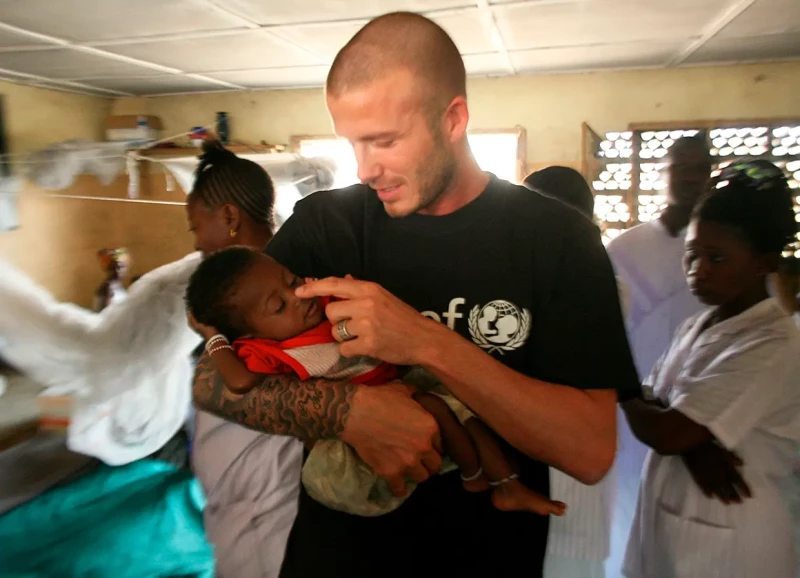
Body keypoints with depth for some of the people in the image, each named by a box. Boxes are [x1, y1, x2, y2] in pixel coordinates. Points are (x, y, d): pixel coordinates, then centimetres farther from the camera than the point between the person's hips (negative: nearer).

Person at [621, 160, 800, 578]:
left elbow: (666, 433, -25)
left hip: (724, 541, -6)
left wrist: (624, 394, -6)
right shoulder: (695, 327, 5)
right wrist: (696, 448, -16)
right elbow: (657, 407, 4)